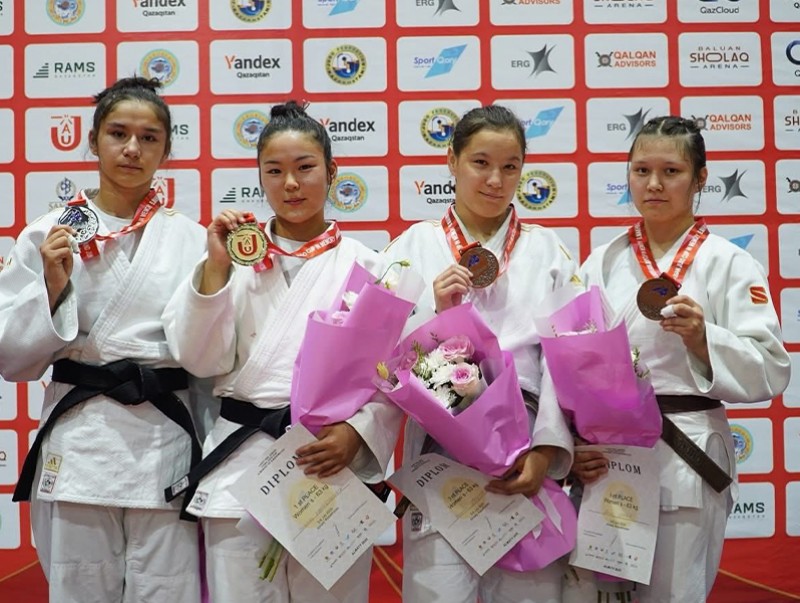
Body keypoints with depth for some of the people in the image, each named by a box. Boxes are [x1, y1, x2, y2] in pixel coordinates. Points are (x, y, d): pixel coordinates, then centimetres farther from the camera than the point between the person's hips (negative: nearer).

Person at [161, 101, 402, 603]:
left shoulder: (364, 265, 3)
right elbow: (201, 359, 0)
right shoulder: (238, 256, 6)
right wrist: (214, 269, -9)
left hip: (334, 466, -1)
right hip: (241, 464, 1)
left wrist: (356, 433, -16)